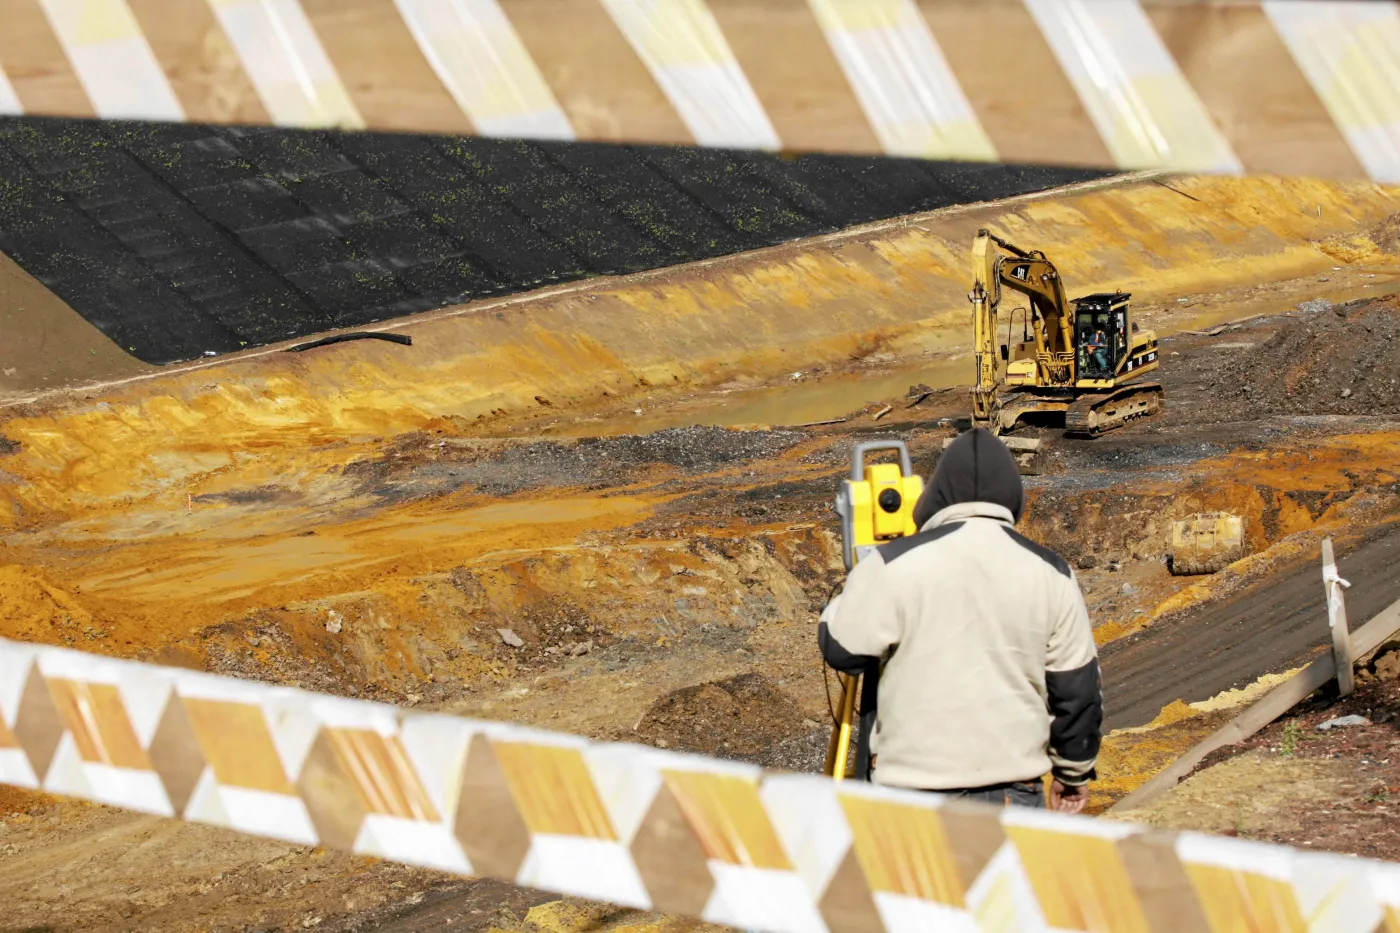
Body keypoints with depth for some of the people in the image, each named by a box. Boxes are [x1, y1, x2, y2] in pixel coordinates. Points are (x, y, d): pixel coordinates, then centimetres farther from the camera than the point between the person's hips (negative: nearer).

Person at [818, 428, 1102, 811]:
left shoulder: (894, 566, -9)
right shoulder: (1051, 575, 1)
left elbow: (842, 651, 1)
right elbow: (1077, 689, 6)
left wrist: (856, 591, 20)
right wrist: (1074, 773, 20)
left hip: (914, 790, -2)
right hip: (1015, 790, 2)